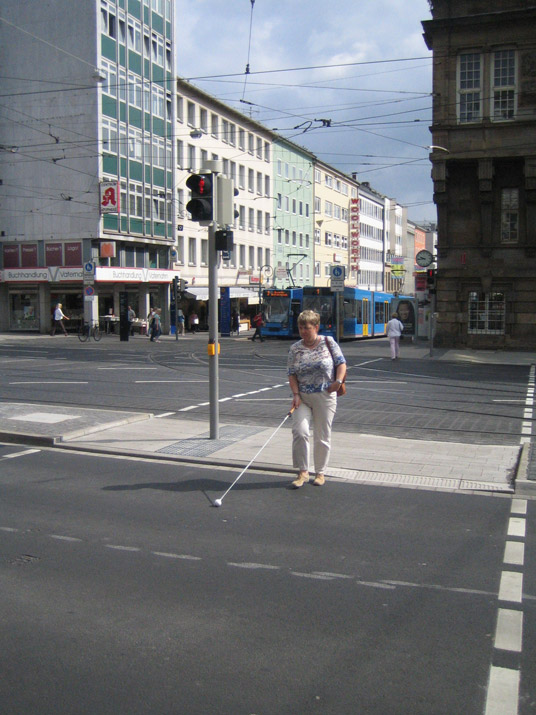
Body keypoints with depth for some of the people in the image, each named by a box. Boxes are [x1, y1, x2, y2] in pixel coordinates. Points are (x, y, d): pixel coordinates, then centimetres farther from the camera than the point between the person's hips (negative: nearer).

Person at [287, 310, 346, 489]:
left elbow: (341, 363, 2)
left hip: (325, 397, -1)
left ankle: (320, 472, 21)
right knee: (299, 431, -13)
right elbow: (291, 374, 1)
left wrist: (338, 381, -15)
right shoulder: (295, 349, 4)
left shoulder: (328, 342, 1)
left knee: (322, 436, 6)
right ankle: (302, 472, -1)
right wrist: (296, 394, -12)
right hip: (303, 398, 1)